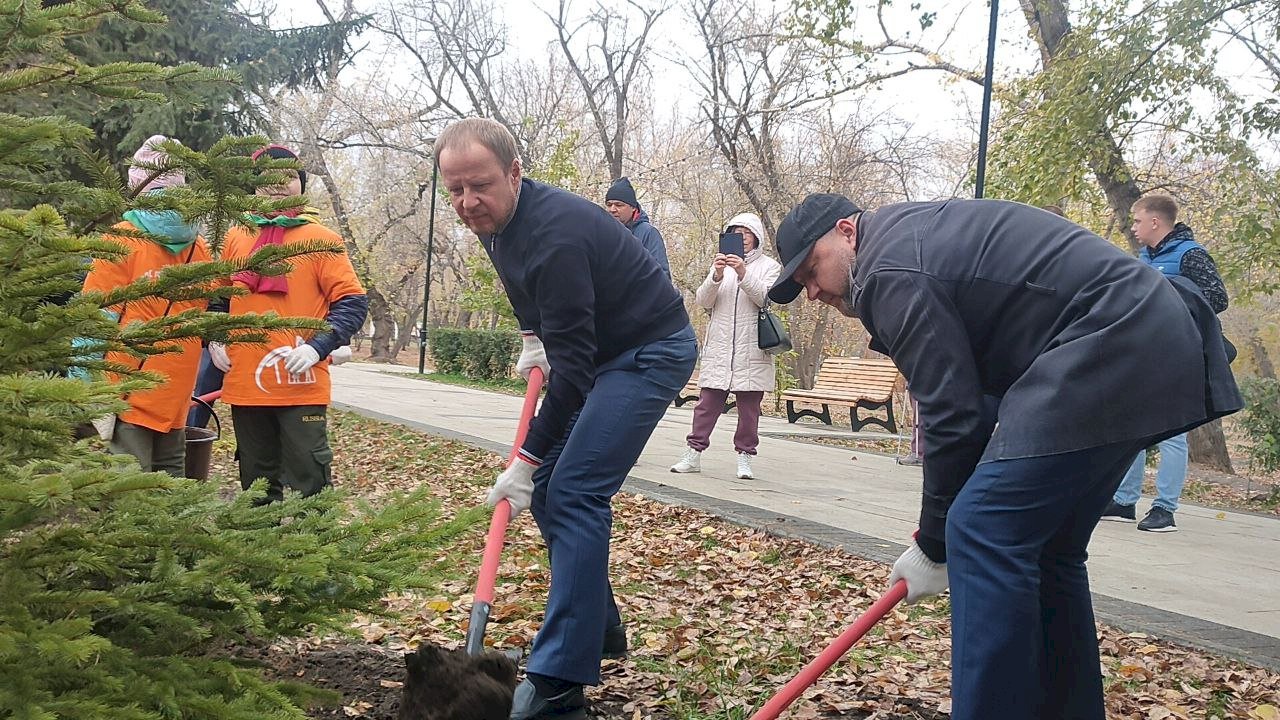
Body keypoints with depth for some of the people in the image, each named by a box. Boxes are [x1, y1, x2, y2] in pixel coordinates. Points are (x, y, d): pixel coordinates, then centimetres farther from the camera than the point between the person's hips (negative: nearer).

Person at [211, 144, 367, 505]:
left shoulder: (320, 239, 0)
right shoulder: (235, 238, 12)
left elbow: (352, 302, -5)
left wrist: (317, 348, -17)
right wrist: (214, 339, 6)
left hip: (301, 386, -4)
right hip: (243, 384, 5)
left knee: (307, 485, -4)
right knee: (256, 485, 14)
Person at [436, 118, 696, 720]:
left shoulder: (555, 234, -30)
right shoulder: (498, 221, -1)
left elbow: (572, 364, -30)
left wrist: (527, 459, -29)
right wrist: (534, 339, 8)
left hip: (652, 351, -10)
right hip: (600, 351, 10)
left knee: (574, 492, -19)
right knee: (548, 487, 9)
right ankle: (598, 628, 23)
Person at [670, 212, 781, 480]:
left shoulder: (769, 266, 7)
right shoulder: (722, 263, 14)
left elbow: (767, 298, -10)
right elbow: (703, 301, 4)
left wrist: (744, 275, -23)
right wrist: (716, 276, -15)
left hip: (751, 349, -2)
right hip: (719, 346, 2)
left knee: (749, 405, 2)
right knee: (708, 402, 1)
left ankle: (744, 458, 8)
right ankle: (693, 454, 4)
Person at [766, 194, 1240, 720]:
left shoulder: (890, 271, -10)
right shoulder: (916, 232, 21)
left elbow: (952, 416, -12)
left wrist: (932, 547, -1)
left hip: (1106, 346, -11)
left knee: (984, 533, -13)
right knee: (1043, 544, 15)